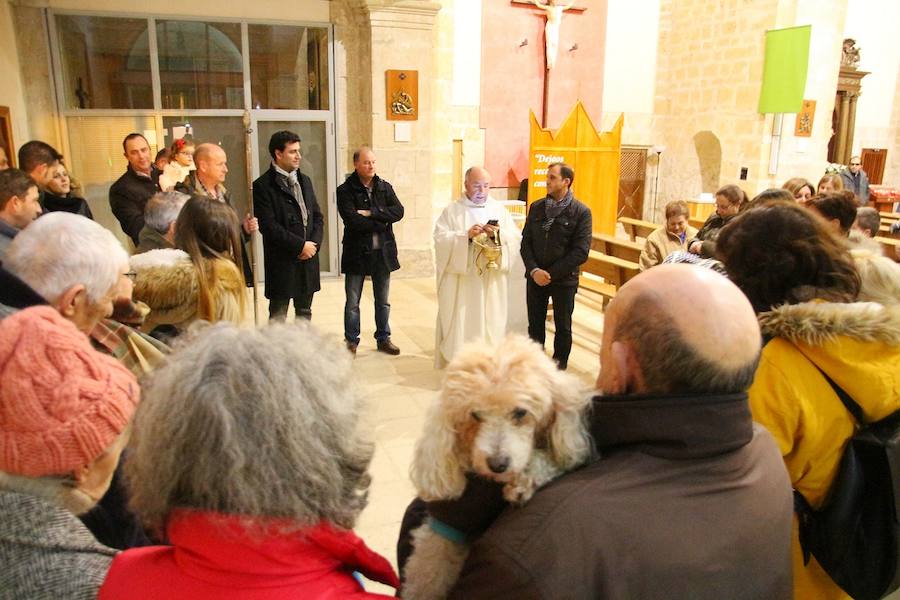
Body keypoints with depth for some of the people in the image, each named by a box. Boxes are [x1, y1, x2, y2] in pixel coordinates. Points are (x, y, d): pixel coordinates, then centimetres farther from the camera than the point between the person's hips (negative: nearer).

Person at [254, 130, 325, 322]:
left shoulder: (304, 181, 13)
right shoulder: (263, 186, -8)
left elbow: (317, 216, 13)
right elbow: (268, 226, -15)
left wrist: (314, 243, -4)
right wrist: (300, 246, -14)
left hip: (308, 259, 6)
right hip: (281, 262, -6)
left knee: (304, 313, 16)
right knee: (278, 317, 1)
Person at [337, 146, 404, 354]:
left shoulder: (385, 187, 6)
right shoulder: (345, 190, -6)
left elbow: (398, 211, -8)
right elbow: (352, 221, -19)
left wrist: (371, 213, -17)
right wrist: (382, 223, -13)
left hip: (383, 252, 4)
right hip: (357, 252, -3)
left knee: (383, 302, 14)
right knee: (352, 303, 7)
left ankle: (383, 339, 26)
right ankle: (351, 341, 20)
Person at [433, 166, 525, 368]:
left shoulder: (499, 210, 9)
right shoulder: (452, 210, 2)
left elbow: (516, 239, 2)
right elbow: (440, 239, -8)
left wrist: (498, 234, -17)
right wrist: (466, 236, -21)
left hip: (491, 280, 2)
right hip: (460, 279, -2)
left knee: (490, 323, 4)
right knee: (459, 323, 1)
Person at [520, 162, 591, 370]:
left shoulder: (581, 212, -9)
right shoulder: (537, 207, 3)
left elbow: (581, 252, -12)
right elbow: (526, 242, 4)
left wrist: (551, 273, -15)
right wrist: (534, 270, -12)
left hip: (564, 280, -3)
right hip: (535, 277, 3)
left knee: (563, 327, 11)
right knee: (535, 325, 12)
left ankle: (559, 367, 25)